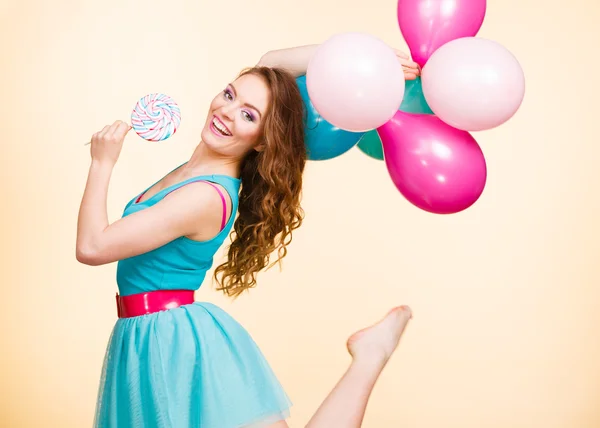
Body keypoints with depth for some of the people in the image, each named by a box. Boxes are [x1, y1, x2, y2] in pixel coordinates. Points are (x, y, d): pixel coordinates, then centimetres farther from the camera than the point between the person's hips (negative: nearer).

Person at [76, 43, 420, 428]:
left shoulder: (207, 197, -22)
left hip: (182, 346, -9)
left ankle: (369, 356, 3)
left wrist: (102, 163, -9)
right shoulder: (204, 165, 2)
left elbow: (92, 248, -18)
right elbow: (268, 64, 10)